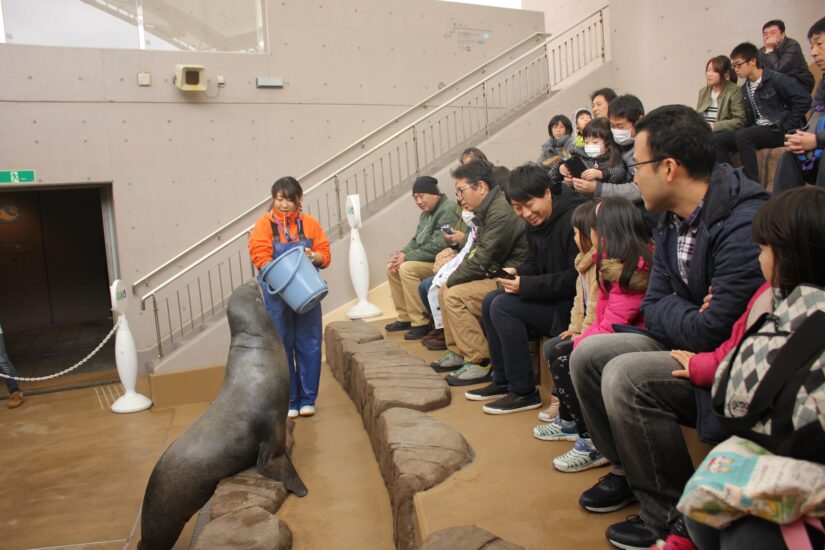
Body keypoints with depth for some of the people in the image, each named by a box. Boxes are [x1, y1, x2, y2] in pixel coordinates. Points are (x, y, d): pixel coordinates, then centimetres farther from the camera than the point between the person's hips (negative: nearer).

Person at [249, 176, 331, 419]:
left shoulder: (310, 223, 4)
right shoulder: (263, 225, -2)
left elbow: (325, 256, 4)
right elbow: (262, 259, -11)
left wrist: (313, 257, -18)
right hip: (277, 296, -2)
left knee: (309, 346, 5)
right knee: (281, 348, 5)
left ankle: (307, 399, 18)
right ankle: (288, 401, 16)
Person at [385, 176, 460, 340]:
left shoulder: (448, 210, -16)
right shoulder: (426, 214, 15)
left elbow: (438, 246, -24)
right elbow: (416, 240, 17)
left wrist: (407, 257, -19)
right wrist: (401, 253, -4)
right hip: (429, 260, 10)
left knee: (407, 269, -26)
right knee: (392, 268, 5)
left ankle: (420, 323, -19)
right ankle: (405, 317, 11)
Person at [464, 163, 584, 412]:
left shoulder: (572, 219, -21)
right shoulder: (536, 222, 8)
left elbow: (577, 279, -25)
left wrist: (526, 285, -25)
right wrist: (517, 272, -5)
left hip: (572, 305, -10)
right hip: (553, 298, 10)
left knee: (503, 307, -20)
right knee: (490, 301, 3)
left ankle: (524, 392, -9)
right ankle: (503, 381, 12)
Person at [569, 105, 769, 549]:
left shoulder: (743, 226, -27)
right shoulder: (674, 220, 3)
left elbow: (713, 332, -29)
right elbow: (654, 305, 5)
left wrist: (676, 321, -9)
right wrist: (690, 317, -15)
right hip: (687, 343, 9)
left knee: (625, 376, -27)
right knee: (587, 354, 1)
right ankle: (628, 471, 16)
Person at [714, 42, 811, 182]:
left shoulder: (776, 79, -9)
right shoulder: (745, 89, 14)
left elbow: (804, 99, -15)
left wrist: (787, 126, -14)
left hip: (780, 131, -7)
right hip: (759, 130, 7)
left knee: (743, 135, -31)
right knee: (717, 139, -7)